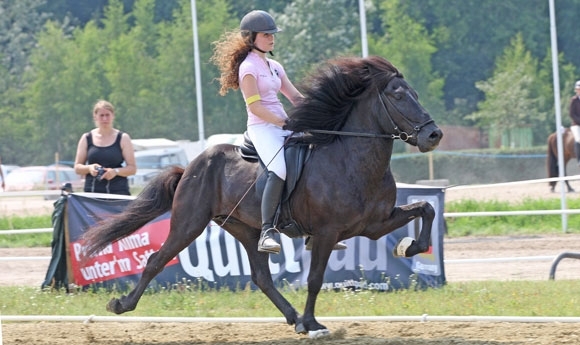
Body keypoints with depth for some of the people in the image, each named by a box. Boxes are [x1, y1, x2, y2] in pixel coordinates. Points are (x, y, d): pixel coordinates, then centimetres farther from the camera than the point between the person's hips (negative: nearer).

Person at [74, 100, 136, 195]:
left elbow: (132, 168, 4)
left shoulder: (123, 138, 6)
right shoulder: (86, 139, 11)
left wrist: (115, 171, -15)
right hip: (92, 192, 2)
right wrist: (89, 168, -9)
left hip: (118, 191, -2)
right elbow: (77, 167, 13)